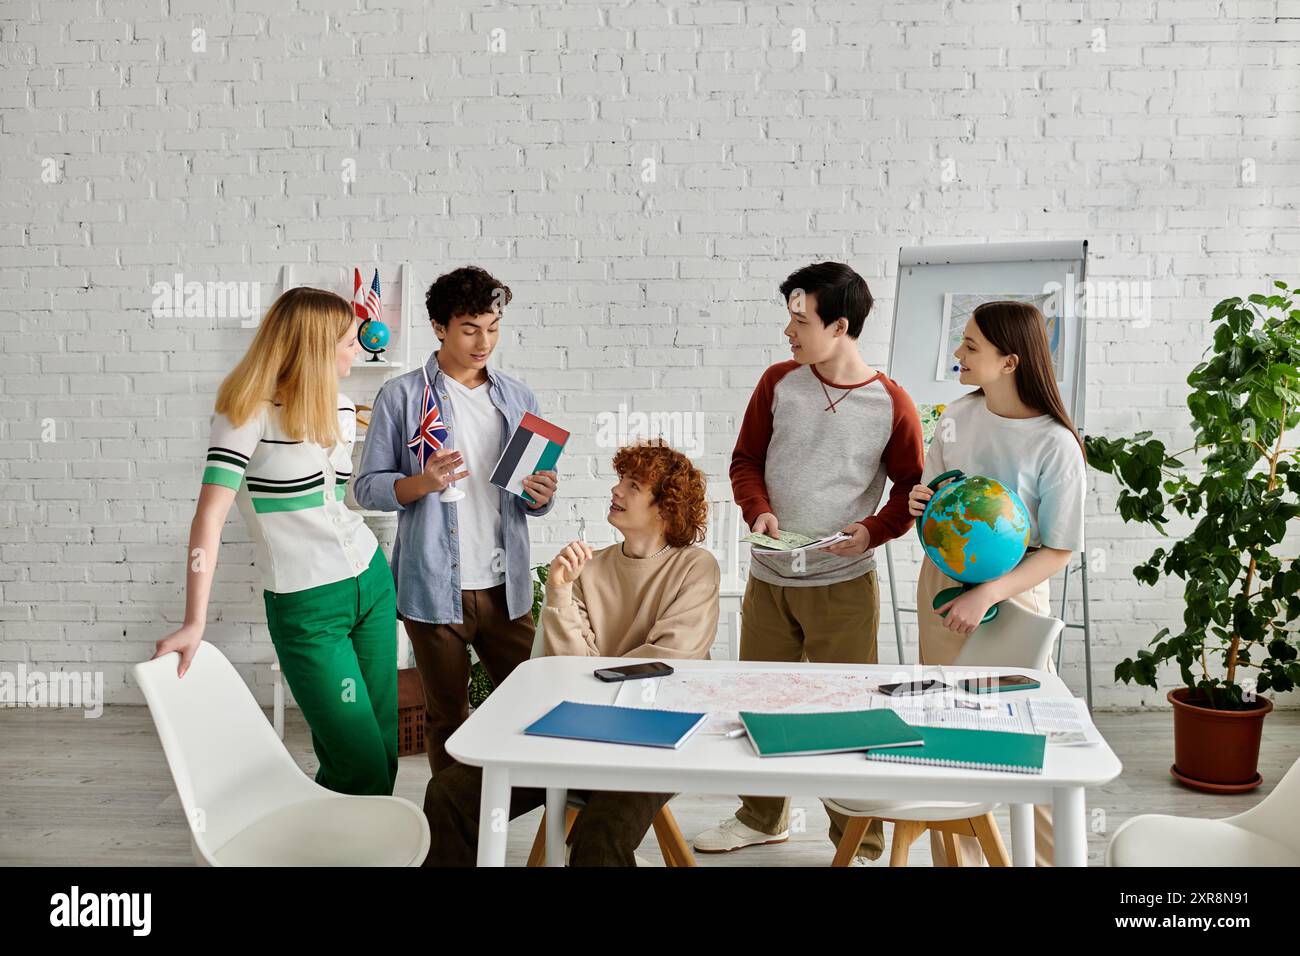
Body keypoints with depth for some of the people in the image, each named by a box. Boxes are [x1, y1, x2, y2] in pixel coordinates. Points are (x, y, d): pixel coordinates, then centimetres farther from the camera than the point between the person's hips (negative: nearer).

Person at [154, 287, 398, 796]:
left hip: (371, 582, 7)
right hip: (306, 605, -6)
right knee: (363, 766, -4)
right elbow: (210, 515, -20)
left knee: (385, 746, 8)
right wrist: (194, 624, -25)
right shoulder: (249, 412, -14)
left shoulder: (341, 406, 7)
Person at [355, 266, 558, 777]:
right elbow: (368, 486, -2)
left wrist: (540, 496, -9)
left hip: (506, 587, 3)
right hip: (434, 588, -3)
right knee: (447, 719, 9)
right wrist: (422, 483, -21)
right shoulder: (402, 397, -1)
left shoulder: (518, 399, 10)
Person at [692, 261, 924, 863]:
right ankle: (763, 817, 37)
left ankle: (860, 842, 20)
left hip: (844, 584, -4)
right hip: (768, 579, 4)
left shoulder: (891, 405, -8)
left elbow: (912, 487, 1)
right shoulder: (779, 383, 0)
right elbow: (746, 459, 8)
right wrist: (759, 510, -10)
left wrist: (873, 530, -16)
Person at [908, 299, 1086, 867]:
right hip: (941, 583, 5)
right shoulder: (958, 416, -1)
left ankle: (1052, 855, 24)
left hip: (1012, 593, -5)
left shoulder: (1054, 443, -16)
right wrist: (921, 502, -9)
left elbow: (1059, 550, -13)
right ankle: (957, 858, 25)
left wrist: (986, 596, -22)